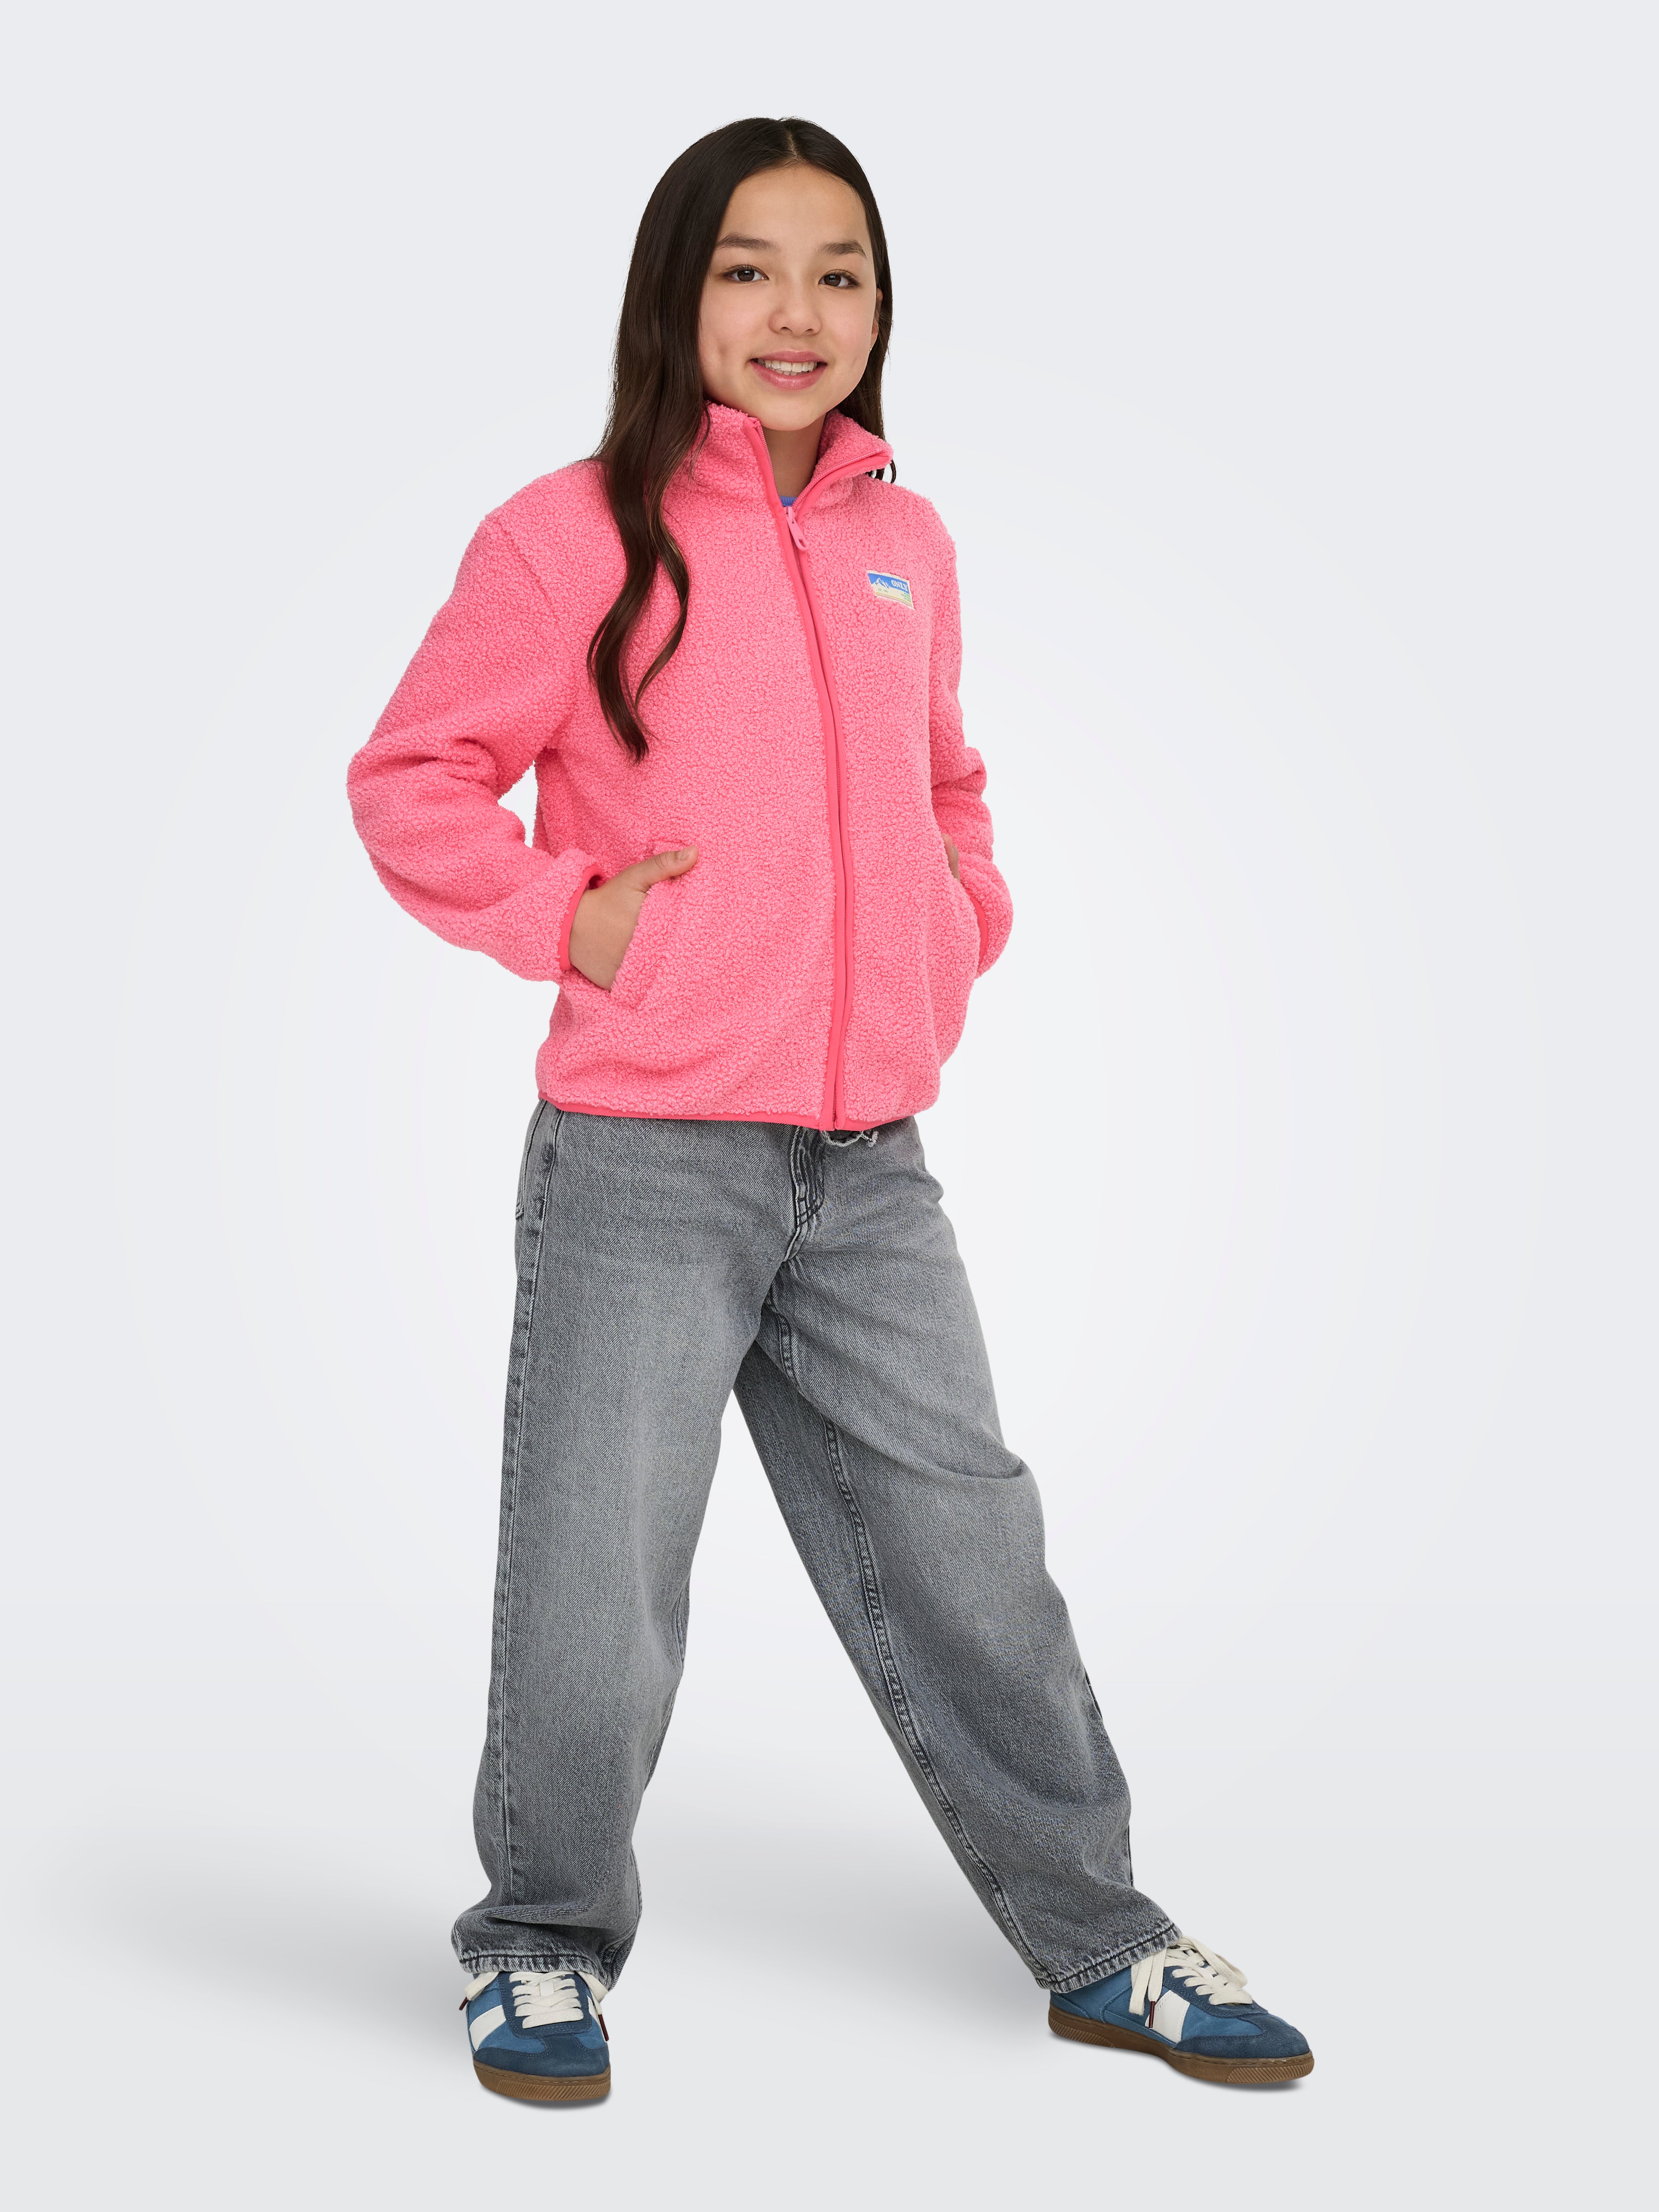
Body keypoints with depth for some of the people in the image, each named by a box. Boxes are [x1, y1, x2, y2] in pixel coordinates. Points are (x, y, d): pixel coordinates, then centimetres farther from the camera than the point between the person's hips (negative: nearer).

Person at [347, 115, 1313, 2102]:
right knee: (599, 1594, 1)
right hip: (642, 1163, -4)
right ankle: (544, 1941, 24)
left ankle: (1095, 1939, 24)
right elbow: (412, 781, -1)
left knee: (967, 1556, 10)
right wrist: (569, 917, -12)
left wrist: (963, 931, 12)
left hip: (866, 1171, 5)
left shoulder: (907, 544, 12)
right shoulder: (577, 535, -5)